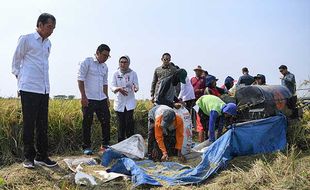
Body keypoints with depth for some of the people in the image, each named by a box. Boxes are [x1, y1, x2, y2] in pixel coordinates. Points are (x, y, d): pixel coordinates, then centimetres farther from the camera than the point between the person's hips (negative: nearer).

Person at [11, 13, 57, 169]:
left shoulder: (48, 43, 16)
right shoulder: (26, 39, -1)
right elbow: (16, 61, 3)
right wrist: (20, 77, -1)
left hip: (44, 90, 6)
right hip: (29, 89, -6)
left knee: (43, 125, 7)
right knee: (29, 124, -1)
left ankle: (41, 156, 15)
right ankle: (28, 157, 9)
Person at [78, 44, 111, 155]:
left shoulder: (105, 67, 15)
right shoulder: (87, 62, -4)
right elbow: (80, 79, -9)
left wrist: (107, 98, 16)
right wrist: (83, 96, -14)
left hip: (102, 99, 7)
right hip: (89, 99, -6)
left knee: (106, 121, 7)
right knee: (87, 123, 0)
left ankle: (105, 145, 20)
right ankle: (87, 147, 11)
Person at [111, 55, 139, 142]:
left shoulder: (133, 73, 0)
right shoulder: (116, 73, 2)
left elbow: (136, 86, -4)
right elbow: (112, 87, -4)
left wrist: (135, 88, -29)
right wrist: (119, 89, -26)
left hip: (130, 101, -1)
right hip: (119, 102, 1)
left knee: (129, 122, -11)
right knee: (121, 124, 6)